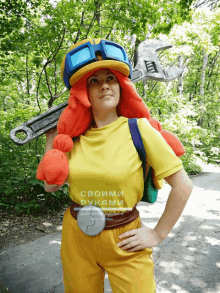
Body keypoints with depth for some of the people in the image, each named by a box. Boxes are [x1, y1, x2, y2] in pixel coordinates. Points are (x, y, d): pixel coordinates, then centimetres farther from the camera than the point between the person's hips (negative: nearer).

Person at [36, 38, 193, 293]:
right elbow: (50, 185, 0)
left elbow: (183, 186, -12)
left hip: (124, 241, -3)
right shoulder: (74, 136, -3)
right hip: (76, 237, 4)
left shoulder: (139, 129, -14)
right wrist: (51, 138, 1)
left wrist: (158, 234, -8)